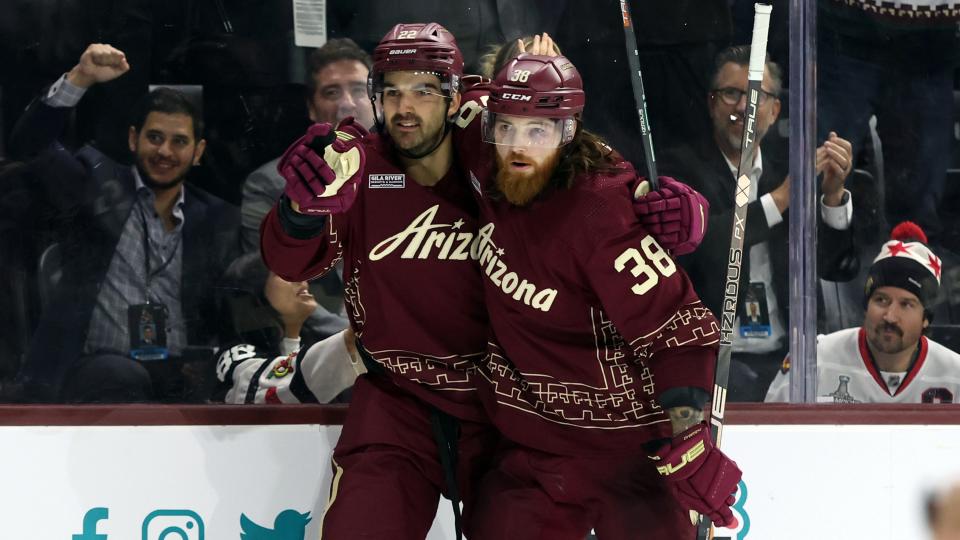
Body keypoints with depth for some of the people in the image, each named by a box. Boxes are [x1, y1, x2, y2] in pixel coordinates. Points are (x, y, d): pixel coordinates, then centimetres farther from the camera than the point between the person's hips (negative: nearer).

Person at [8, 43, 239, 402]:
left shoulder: (218, 221, 18)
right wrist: (80, 79, -16)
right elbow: (28, 144, -3)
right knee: (122, 376, -37)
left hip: (183, 374, 3)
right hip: (98, 370, -2)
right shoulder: (96, 184, 11)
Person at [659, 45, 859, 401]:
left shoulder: (785, 177, 16)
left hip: (783, 361, 5)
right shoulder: (681, 167, 3)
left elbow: (839, 268, 14)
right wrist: (779, 199, -15)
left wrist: (833, 195, -2)